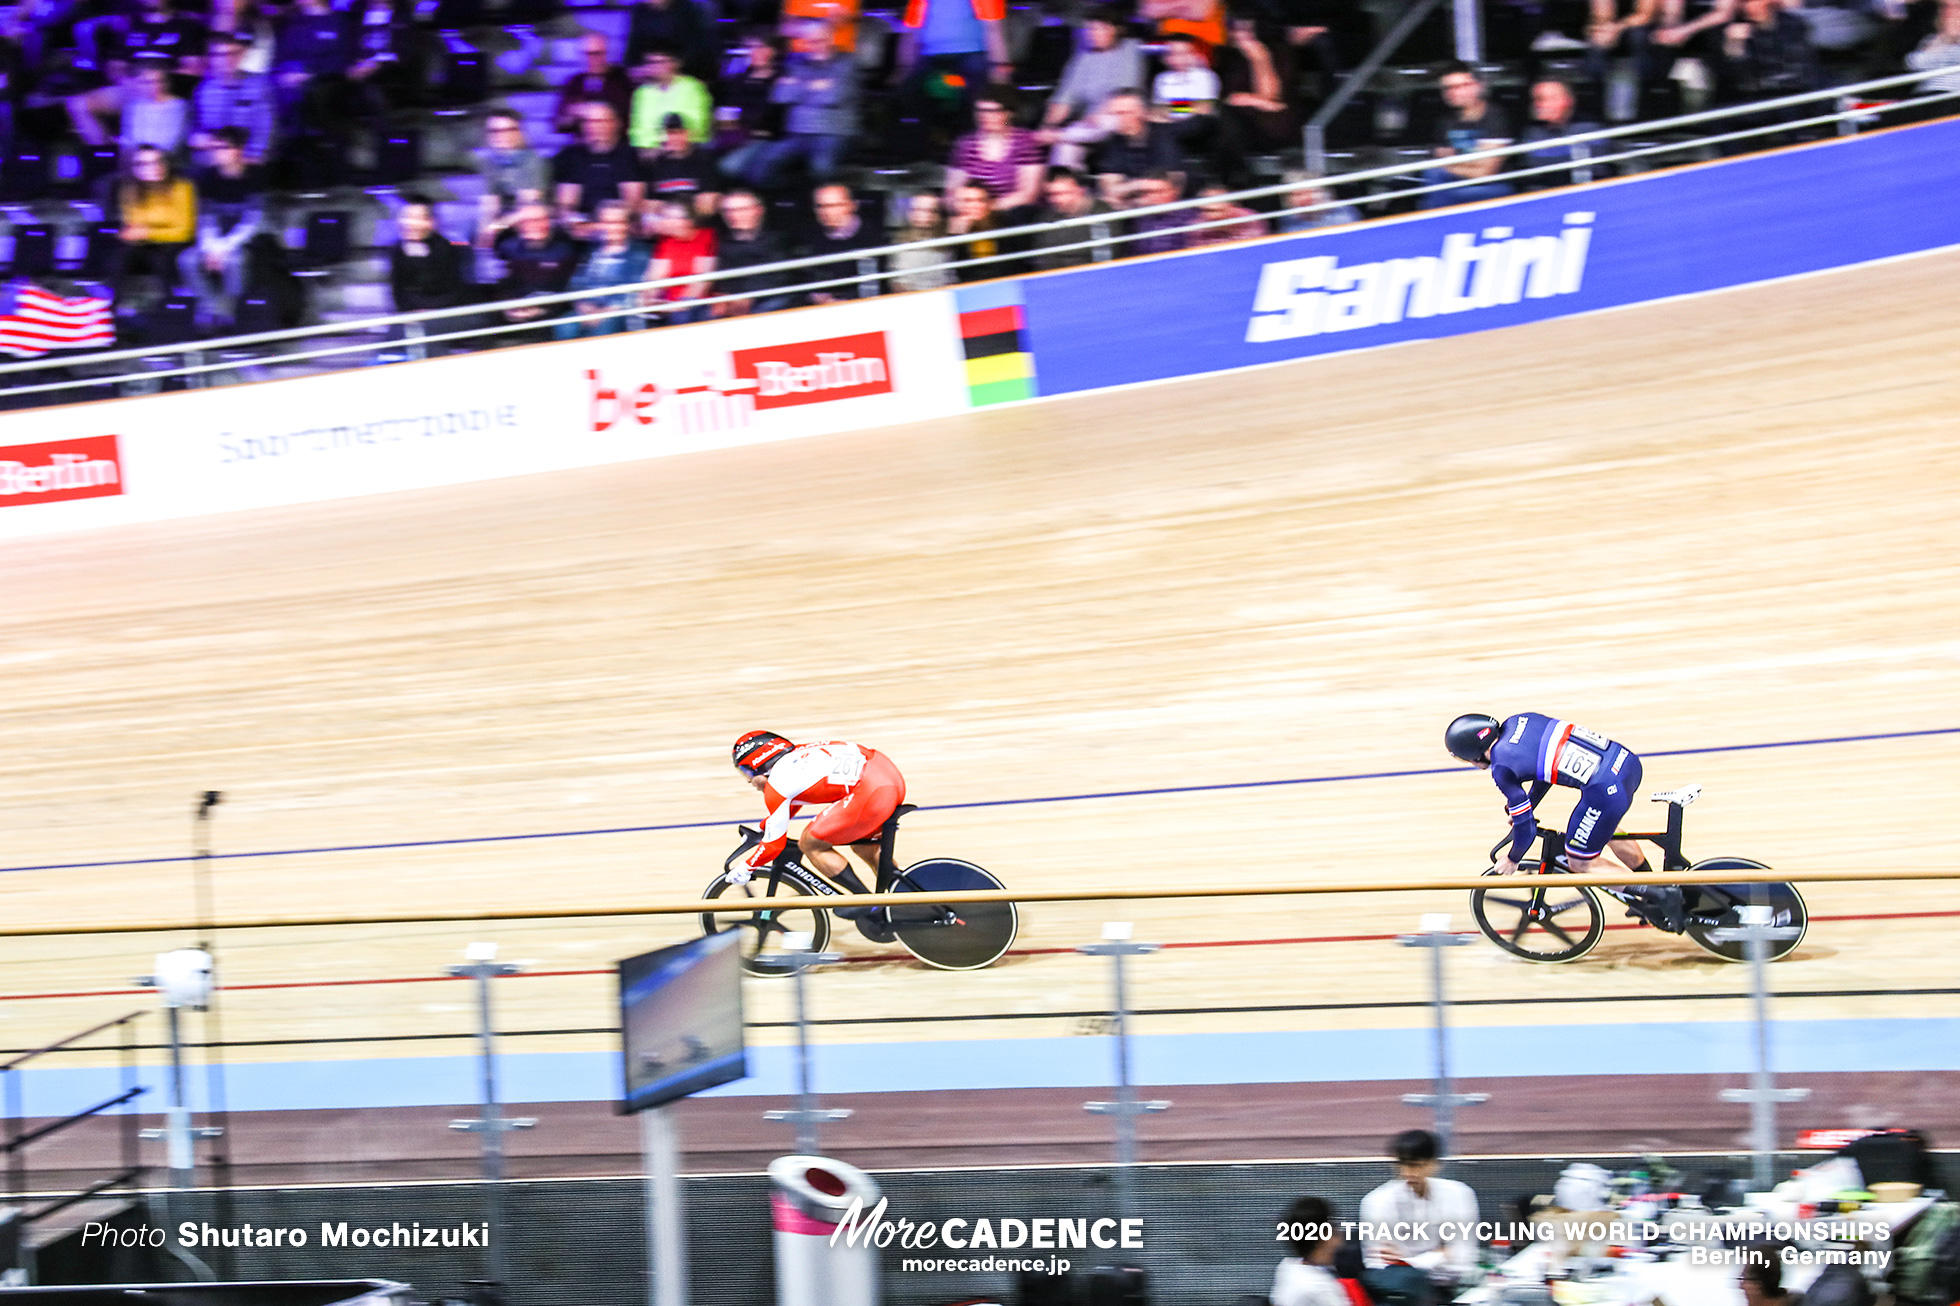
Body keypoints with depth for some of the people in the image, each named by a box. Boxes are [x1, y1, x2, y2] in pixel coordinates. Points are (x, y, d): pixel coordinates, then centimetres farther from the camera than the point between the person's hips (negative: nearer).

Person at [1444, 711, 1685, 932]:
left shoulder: (1502, 768, -6)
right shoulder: (1518, 722, 14)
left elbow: (1526, 828, 0)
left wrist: (1512, 859, 19)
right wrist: (1526, 804, 37)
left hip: (1606, 791, -8)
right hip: (1627, 759, 8)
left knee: (1578, 863, 13)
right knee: (1606, 828, 36)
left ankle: (1655, 896, 9)